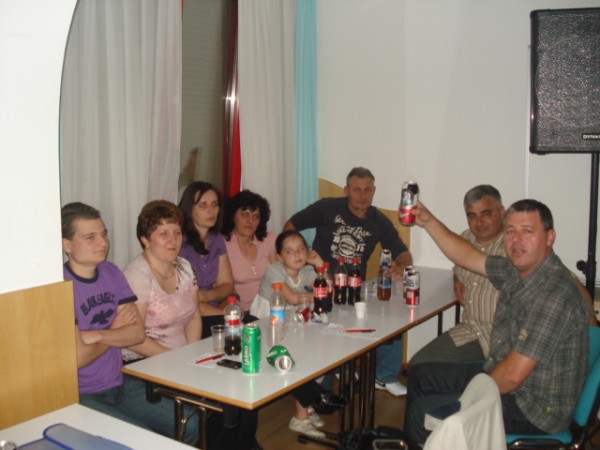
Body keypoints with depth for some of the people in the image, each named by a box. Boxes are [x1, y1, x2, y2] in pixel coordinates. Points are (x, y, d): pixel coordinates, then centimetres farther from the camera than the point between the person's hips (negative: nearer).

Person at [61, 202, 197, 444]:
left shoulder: (111, 272, 4)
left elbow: (138, 333, -2)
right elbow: (78, 357, -20)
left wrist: (97, 335, -19)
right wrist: (115, 330, -4)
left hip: (120, 385, 6)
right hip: (83, 397, -6)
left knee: (191, 427, 0)